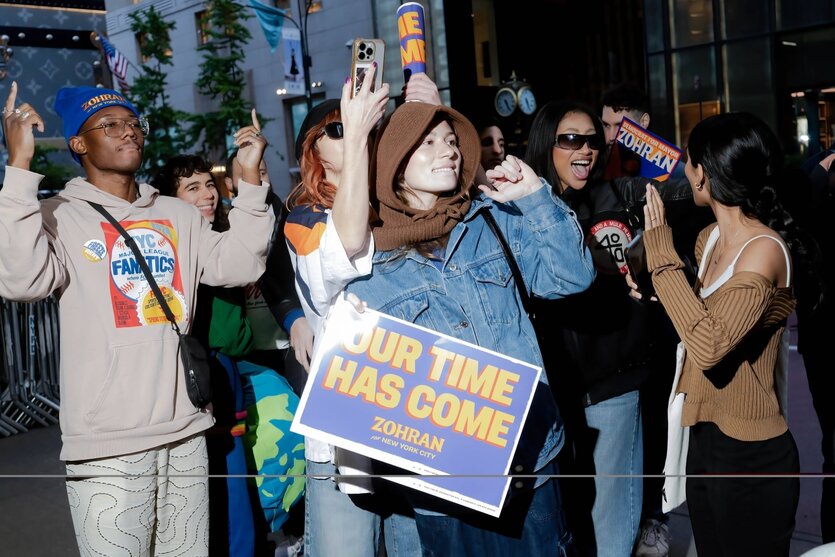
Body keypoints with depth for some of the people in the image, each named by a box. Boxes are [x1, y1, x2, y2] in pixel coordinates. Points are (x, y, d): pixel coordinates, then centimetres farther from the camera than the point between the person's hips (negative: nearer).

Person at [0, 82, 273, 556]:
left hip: (186, 432, 5)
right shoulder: (60, 217, -2)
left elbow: (239, 266, 4)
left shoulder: (178, 215, 13)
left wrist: (250, 179, -2)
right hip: (108, 444, -5)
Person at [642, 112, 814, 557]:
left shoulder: (764, 250, -22)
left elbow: (709, 346, -33)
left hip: (750, 454, -8)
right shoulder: (710, 238, 3)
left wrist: (662, 255, -28)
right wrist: (649, 292, 2)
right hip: (705, 437, 8)